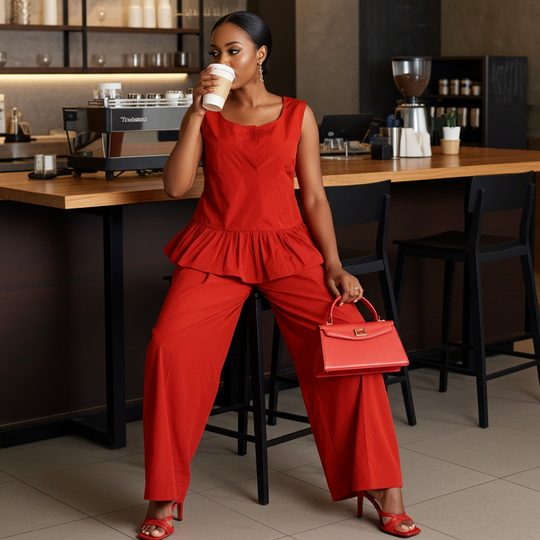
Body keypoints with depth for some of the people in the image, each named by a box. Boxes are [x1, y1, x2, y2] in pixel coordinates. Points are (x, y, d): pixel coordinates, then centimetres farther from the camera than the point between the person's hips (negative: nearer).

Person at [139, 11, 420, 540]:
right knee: (169, 347, -25)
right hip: (216, 249, 0)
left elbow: (314, 197, 8)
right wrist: (197, 112, -9)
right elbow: (175, 185, -3)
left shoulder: (297, 115, 9)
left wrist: (334, 265, -4)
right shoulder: (206, 114, 9)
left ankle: (381, 488, -5)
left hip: (286, 248, 0)